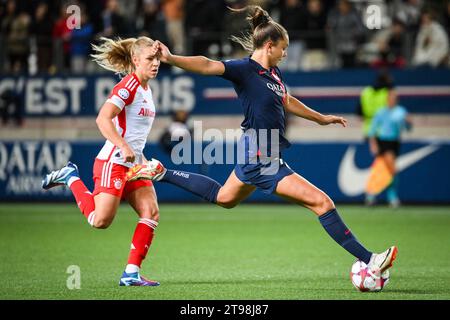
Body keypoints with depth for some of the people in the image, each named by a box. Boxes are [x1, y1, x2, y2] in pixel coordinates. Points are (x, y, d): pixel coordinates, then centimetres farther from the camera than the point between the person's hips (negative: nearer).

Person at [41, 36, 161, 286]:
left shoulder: (145, 88, 16)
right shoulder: (129, 85, -12)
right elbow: (103, 119, -22)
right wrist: (124, 147, -31)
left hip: (133, 164, 9)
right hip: (113, 162, -9)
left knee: (151, 213, -7)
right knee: (101, 220, -15)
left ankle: (131, 273, -5)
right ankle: (71, 177, 9)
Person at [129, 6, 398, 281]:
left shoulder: (274, 72, 9)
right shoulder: (245, 70, -17)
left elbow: (287, 101, 26)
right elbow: (208, 66, -31)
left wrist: (322, 118, 38)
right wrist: (172, 59, -48)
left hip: (254, 155, 10)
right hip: (263, 160, -10)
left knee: (223, 197, 32)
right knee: (322, 203, -10)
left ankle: (161, 172, 37)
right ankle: (368, 260, -5)